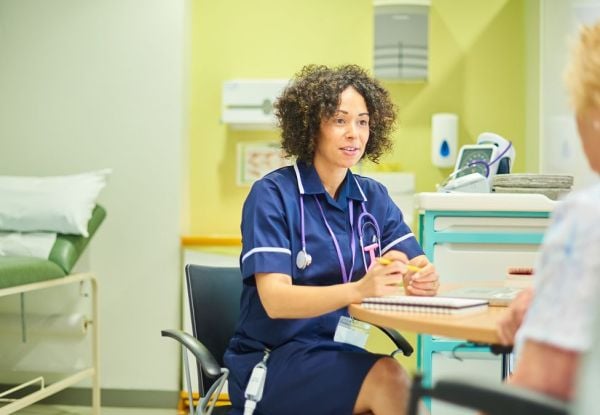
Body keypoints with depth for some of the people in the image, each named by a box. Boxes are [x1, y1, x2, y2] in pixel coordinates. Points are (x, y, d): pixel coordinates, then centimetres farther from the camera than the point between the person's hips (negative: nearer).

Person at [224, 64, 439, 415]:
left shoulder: (373, 197, 9)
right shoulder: (273, 195, -8)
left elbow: (417, 267, 1)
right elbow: (274, 300, -19)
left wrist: (423, 279, -24)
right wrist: (358, 290, -36)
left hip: (343, 353, 5)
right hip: (271, 363, -4)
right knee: (388, 379, -30)